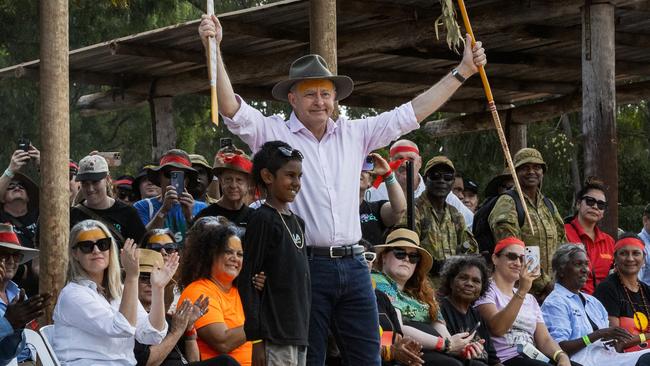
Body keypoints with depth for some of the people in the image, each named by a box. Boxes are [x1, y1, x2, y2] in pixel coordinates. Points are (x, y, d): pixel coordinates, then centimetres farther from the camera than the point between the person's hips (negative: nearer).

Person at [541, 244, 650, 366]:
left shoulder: (593, 301, 28)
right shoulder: (554, 303, 1)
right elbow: (559, 348, -11)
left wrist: (616, 339, -2)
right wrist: (599, 334, -15)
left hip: (607, 356, 8)